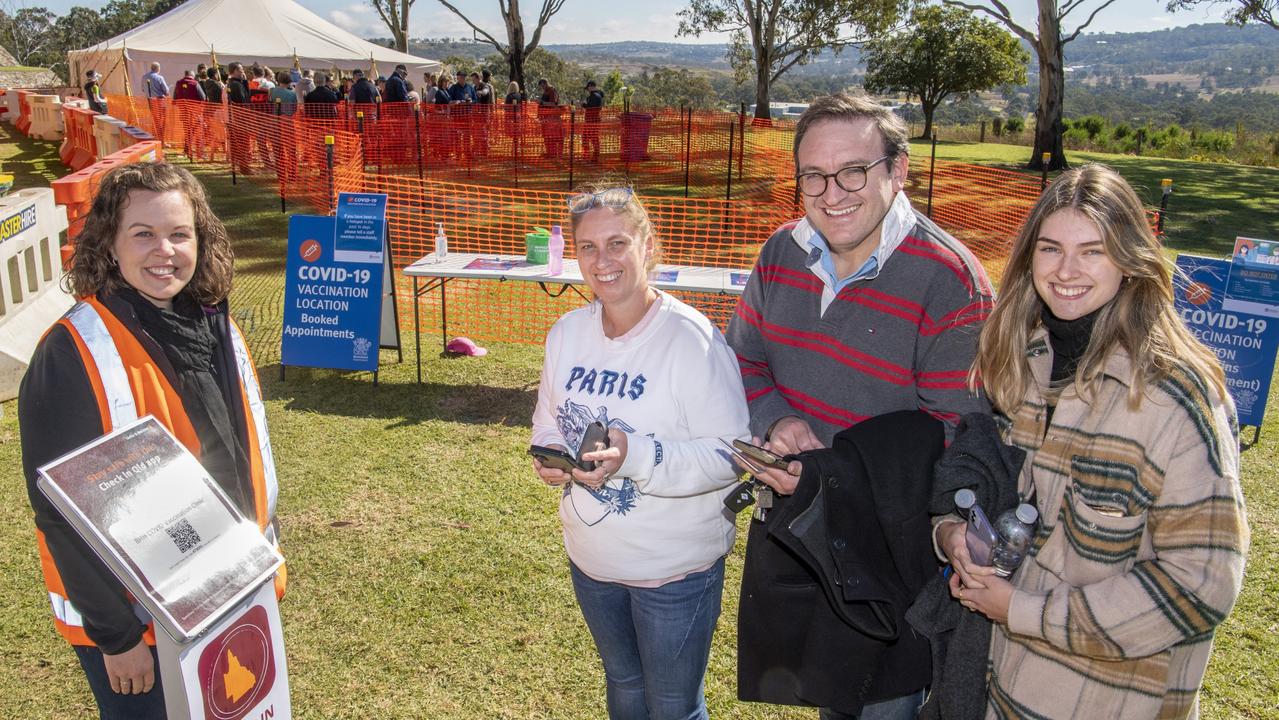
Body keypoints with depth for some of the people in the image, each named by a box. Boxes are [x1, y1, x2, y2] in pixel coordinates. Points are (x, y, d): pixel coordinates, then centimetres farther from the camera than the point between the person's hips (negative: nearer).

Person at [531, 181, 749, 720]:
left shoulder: (692, 338, -23)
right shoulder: (567, 333, -2)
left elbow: (728, 454, -24)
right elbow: (548, 419, 11)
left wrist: (635, 454, -36)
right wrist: (550, 456, -11)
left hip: (675, 569, -6)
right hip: (591, 556, 6)